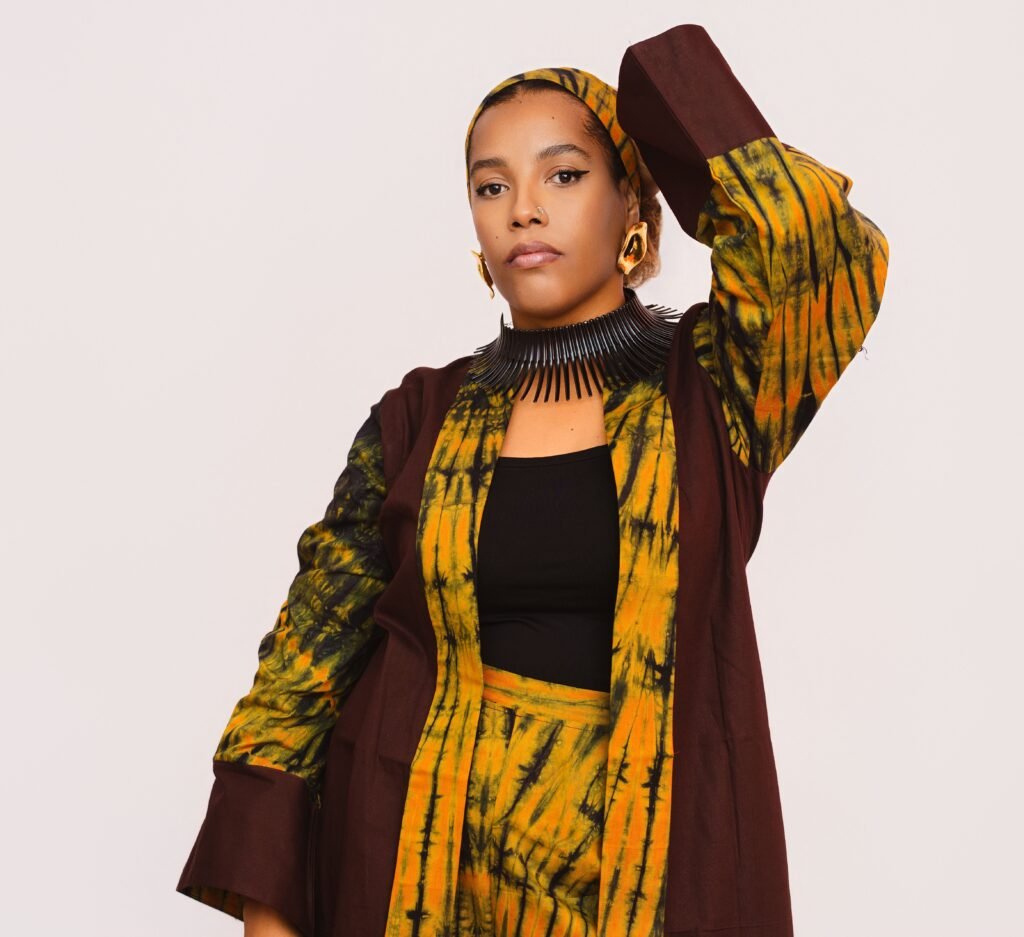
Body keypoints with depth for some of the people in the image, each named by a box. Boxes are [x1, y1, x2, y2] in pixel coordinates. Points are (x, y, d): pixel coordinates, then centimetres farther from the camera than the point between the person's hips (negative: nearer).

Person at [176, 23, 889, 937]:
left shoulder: (709, 384, -3)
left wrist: (666, 70, -10)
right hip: (423, 859, 1)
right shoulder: (422, 418, 0)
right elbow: (309, 661, 0)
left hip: (650, 858, -1)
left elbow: (820, 243, -23)